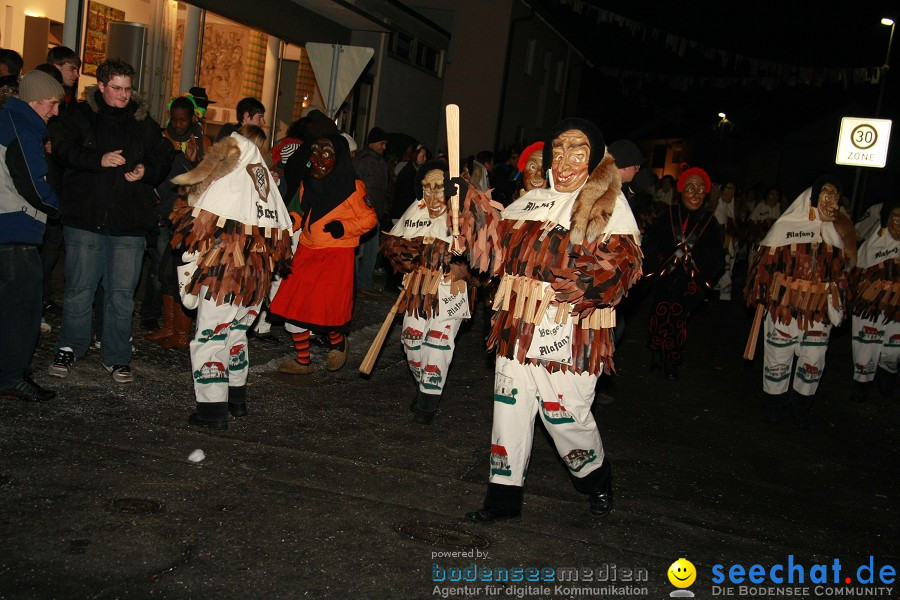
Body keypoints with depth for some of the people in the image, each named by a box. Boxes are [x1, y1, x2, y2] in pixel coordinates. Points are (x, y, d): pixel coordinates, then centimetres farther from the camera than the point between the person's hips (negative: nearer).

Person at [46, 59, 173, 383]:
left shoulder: (144, 122, 12)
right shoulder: (79, 115, 5)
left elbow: (163, 157, 14)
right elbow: (63, 149, -6)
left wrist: (147, 170, -7)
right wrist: (99, 159, -20)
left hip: (130, 222, 2)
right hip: (85, 218, -1)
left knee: (122, 292, 4)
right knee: (79, 287, 4)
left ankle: (116, 356, 15)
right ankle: (69, 349, 20)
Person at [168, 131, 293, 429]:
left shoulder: (226, 179, -5)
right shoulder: (268, 181, 14)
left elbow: (202, 221, -11)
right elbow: (282, 232, 14)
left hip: (223, 269, -7)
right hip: (257, 272, 7)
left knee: (211, 335, -3)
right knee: (236, 332, 20)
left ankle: (212, 408, -4)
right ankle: (237, 398, 28)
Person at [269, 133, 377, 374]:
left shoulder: (352, 188, -10)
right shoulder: (307, 183, 7)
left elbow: (370, 218, -4)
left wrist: (344, 227, -17)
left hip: (336, 256, -6)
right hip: (306, 253, 6)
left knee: (325, 310, -12)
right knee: (292, 307, 5)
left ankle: (338, 342, 23)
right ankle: (302, 362, 21)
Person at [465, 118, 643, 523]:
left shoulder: (609, 202, 0)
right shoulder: (531, 201, 17)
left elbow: (624, 263, -9)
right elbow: (496, 243, 19)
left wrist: (591, 284, -27)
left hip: (569, 332, -5)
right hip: (519, 325, 5)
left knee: (565, 413, 0)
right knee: (509, 406, 6)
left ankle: (597, 478, 30)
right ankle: (504, 497, 19)